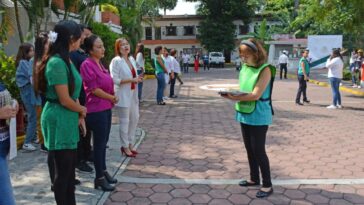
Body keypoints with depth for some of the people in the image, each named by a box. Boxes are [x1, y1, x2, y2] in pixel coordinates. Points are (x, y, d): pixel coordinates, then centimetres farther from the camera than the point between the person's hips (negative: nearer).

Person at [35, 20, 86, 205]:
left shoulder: (66, 60, 9)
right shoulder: (57, 62, -21)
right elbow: (65, 100, -20)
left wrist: (80, 116, 3)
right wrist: (82, 110, -2)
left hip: (68, 119, 9)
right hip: (58, 120, -9)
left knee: (69, 166, 19)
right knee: (61, 169, 6)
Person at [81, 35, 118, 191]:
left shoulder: (99, 63, 12)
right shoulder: (87, 64, -15)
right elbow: (94, 89, -19)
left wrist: (112, 98, 6)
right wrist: (112, 98, -8)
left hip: (106, 108, 9)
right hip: (97, 110, -8)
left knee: (103, 142, 16)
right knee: (99, 143, 1)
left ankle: (103, 171, 30)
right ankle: (99, 178, 13)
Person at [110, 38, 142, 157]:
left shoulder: (132, 59, 11)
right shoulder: (116, 61, -13)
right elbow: (114, 80, -20)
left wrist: (137, 78, 0)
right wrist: (132, 80, -23)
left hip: (133, 95, 8)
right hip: (123, 96, -8)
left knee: (134, 119, 15)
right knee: (124, 122, 1)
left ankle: (130, 144, 31)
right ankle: (125, 147, 16)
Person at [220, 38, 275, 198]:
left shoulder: (265, 69, -14)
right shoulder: (245, 67, 8)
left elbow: (256, 95, -23)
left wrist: (234, 97, -29)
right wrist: (231, 93, -5)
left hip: (258, 117, -7)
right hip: (245, 115, 7)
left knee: (258, 151, -2)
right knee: (249, 149, 16)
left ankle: (267, 185, 13)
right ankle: (254, 178, 32)